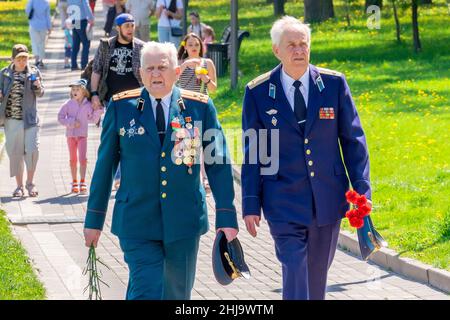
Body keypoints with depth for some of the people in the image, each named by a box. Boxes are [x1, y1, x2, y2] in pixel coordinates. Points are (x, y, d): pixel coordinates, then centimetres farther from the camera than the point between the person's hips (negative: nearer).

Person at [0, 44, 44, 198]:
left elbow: (40, 93, 2)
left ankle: (30, 183, 9)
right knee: (15, 153, 5)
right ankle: (19, 186, 16)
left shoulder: (34, 72, 3)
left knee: (32, 150, -10)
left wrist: (38, 86, -20)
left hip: (29, 119, -1)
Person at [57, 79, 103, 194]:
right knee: (73, 159, 9)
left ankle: (83, 183, -5)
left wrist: (98, 110, -7)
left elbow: (93, 120, 7)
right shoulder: (68, 104, -4)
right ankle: (74, 182, 18)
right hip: (71, 135, 1)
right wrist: (71, 123, -15)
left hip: (82, 135, -1)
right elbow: (60, 117, -3)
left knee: (82, 159, -9)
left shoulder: (88, 105, -3)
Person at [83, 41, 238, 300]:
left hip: (184, 221, 2)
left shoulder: (200, 107, 1)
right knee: (147, 291, -12)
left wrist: (226, 216, -3)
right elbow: (105, 165, 6)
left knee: (177, 294, 11)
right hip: (137, 224, -2)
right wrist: (94, 218, 7)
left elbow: (218, 162, 3)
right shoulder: (121, 107, 1)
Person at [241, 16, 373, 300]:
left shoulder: (334, 84, 1)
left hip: (329, 199, 2)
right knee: (296, 276, -12)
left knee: (318, 276, 14)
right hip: (284, 205, -2)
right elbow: (252, 152, 1)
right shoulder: (258, 93, -3)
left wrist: (362, 189, -2)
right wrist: (251, 204, -2)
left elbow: (353, 139, 4)